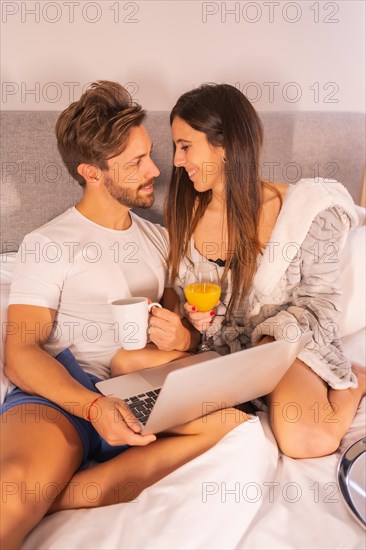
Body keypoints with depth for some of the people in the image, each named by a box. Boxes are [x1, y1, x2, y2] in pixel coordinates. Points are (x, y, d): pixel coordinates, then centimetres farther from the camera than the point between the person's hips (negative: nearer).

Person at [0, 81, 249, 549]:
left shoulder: (159, 238, 19)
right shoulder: (46, 245, 2)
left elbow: (182, 328, 20)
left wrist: (183, 338, -7)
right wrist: (92, 405, -23)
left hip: (144, 391, 7)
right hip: (62, 391, -6)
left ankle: (58, 498, -25)